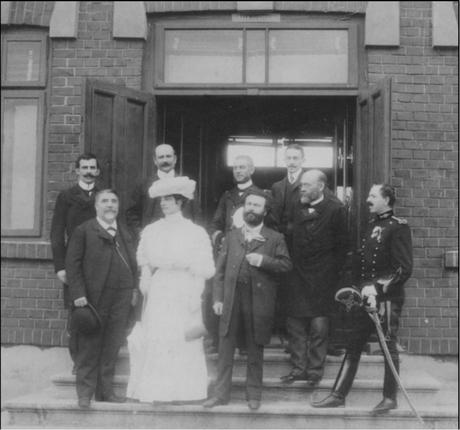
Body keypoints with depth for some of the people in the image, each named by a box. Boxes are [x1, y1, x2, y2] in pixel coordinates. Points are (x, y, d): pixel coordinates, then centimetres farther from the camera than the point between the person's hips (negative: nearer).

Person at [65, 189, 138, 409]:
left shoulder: (125, 233, 16)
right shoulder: (84, 231, 1)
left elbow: (133, 264, 19)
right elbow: (72, 263, -4)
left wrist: (133, 289, 9)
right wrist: (78, 293, -11)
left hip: (121, 299, 4)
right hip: (93, 298, -4)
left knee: (111, 348, 8)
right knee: (89, 347, 0)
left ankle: (105, 390, 18)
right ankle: (85, 393, 9)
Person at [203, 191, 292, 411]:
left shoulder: (275, 238, 7)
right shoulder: (231, 236, 14)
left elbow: (286, 265, 0)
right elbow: (220, 269, 10)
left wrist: (264, 261, -15)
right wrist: (217, 298, 1)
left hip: (259, 299, -2)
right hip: (231, 298, 2)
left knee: (255, 348, 6)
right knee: (226, 346, 3)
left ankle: (253, 394, 18)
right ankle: (221, 393, 11)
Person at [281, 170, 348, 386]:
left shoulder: (335, 209, -6)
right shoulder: (297, 206, 7)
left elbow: (341, 245, -4)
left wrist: (333, 274, -6)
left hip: (321, 278, -5)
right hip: (297, 276, 5)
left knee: (319, 326, 0)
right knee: (295, 324, 7)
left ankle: (315, 370, 11)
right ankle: (298, 368, 17)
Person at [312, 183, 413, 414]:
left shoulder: (398, 227, -9)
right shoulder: (371, 225, 14)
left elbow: (404, 269, -15)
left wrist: (377, 287, -20)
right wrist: (359, 287, 11)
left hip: (388, 298, -7)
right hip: (366, 297, 8)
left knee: (389, 346, 3)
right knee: (353, 345, 7)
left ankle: (390, 397, 15)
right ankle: (338, 395, 12)